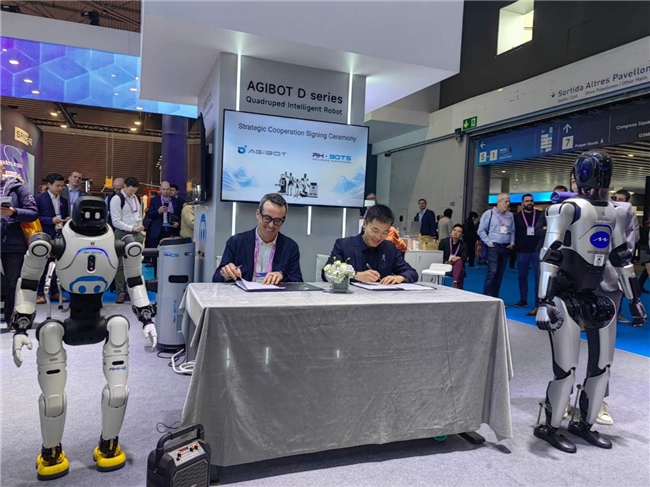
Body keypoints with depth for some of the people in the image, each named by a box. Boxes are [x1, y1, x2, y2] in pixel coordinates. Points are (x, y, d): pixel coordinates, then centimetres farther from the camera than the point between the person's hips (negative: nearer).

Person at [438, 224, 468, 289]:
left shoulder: (463, 245, 12)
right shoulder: (444, 242, 10)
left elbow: (464, 258, -2)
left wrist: (458, 258, -26)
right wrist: (445, 262, -16)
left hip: (458, 267, 1)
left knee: (459, 260, -35)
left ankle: (455, 283, -52)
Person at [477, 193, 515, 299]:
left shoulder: (510, 215, 12)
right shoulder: (489, 213, -1)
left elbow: (512, 231, 19)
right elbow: (481, 230, -3)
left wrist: (512, 242, 5)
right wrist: (489, 242, -9)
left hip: (505, 247, 5)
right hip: (493, 247, -5)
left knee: (500, 274, 7)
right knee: (492, 272, -12)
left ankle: (495, 298, 15)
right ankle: (487, 297, -7)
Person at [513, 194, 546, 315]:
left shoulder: (540, 214, 5)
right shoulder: (517, 216, 6)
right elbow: (514, 233, 6)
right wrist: (516, 246, -2)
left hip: (537, 251, -1)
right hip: (522, 251, 1)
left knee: (538, 276, -3)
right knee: (522, 276, 9)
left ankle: (538, 304, 0)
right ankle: (523, 299, 20)